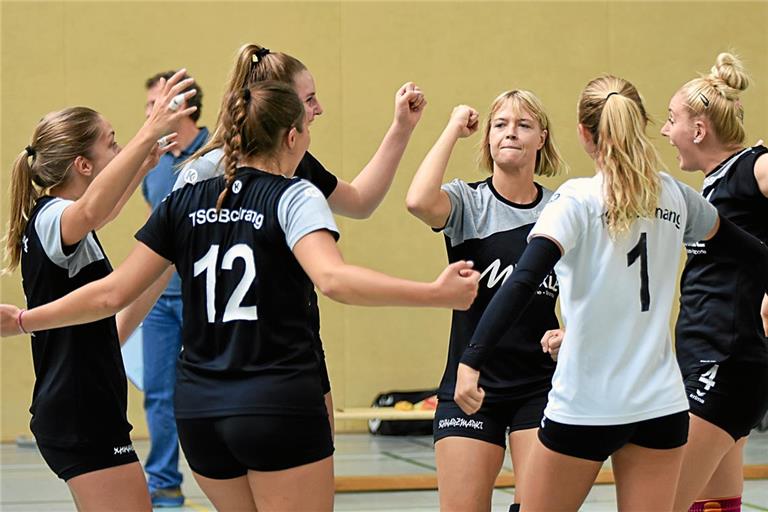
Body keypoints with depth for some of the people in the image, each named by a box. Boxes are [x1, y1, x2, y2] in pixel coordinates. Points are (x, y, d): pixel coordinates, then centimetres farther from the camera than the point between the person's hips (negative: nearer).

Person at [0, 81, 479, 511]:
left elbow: (112, 294, 8)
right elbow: (332, 277, -24)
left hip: (199, 409, 6)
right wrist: (435, 293, -29)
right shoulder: (293, 196, -5)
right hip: (280, 406, -6)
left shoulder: (185, 202, 9)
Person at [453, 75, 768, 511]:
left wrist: (472, 361, -29)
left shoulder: (578, 200, -10)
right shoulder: (674, 196, 5)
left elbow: (524, 282, -23)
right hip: (661, 405, 4)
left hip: (585, 406, -4)